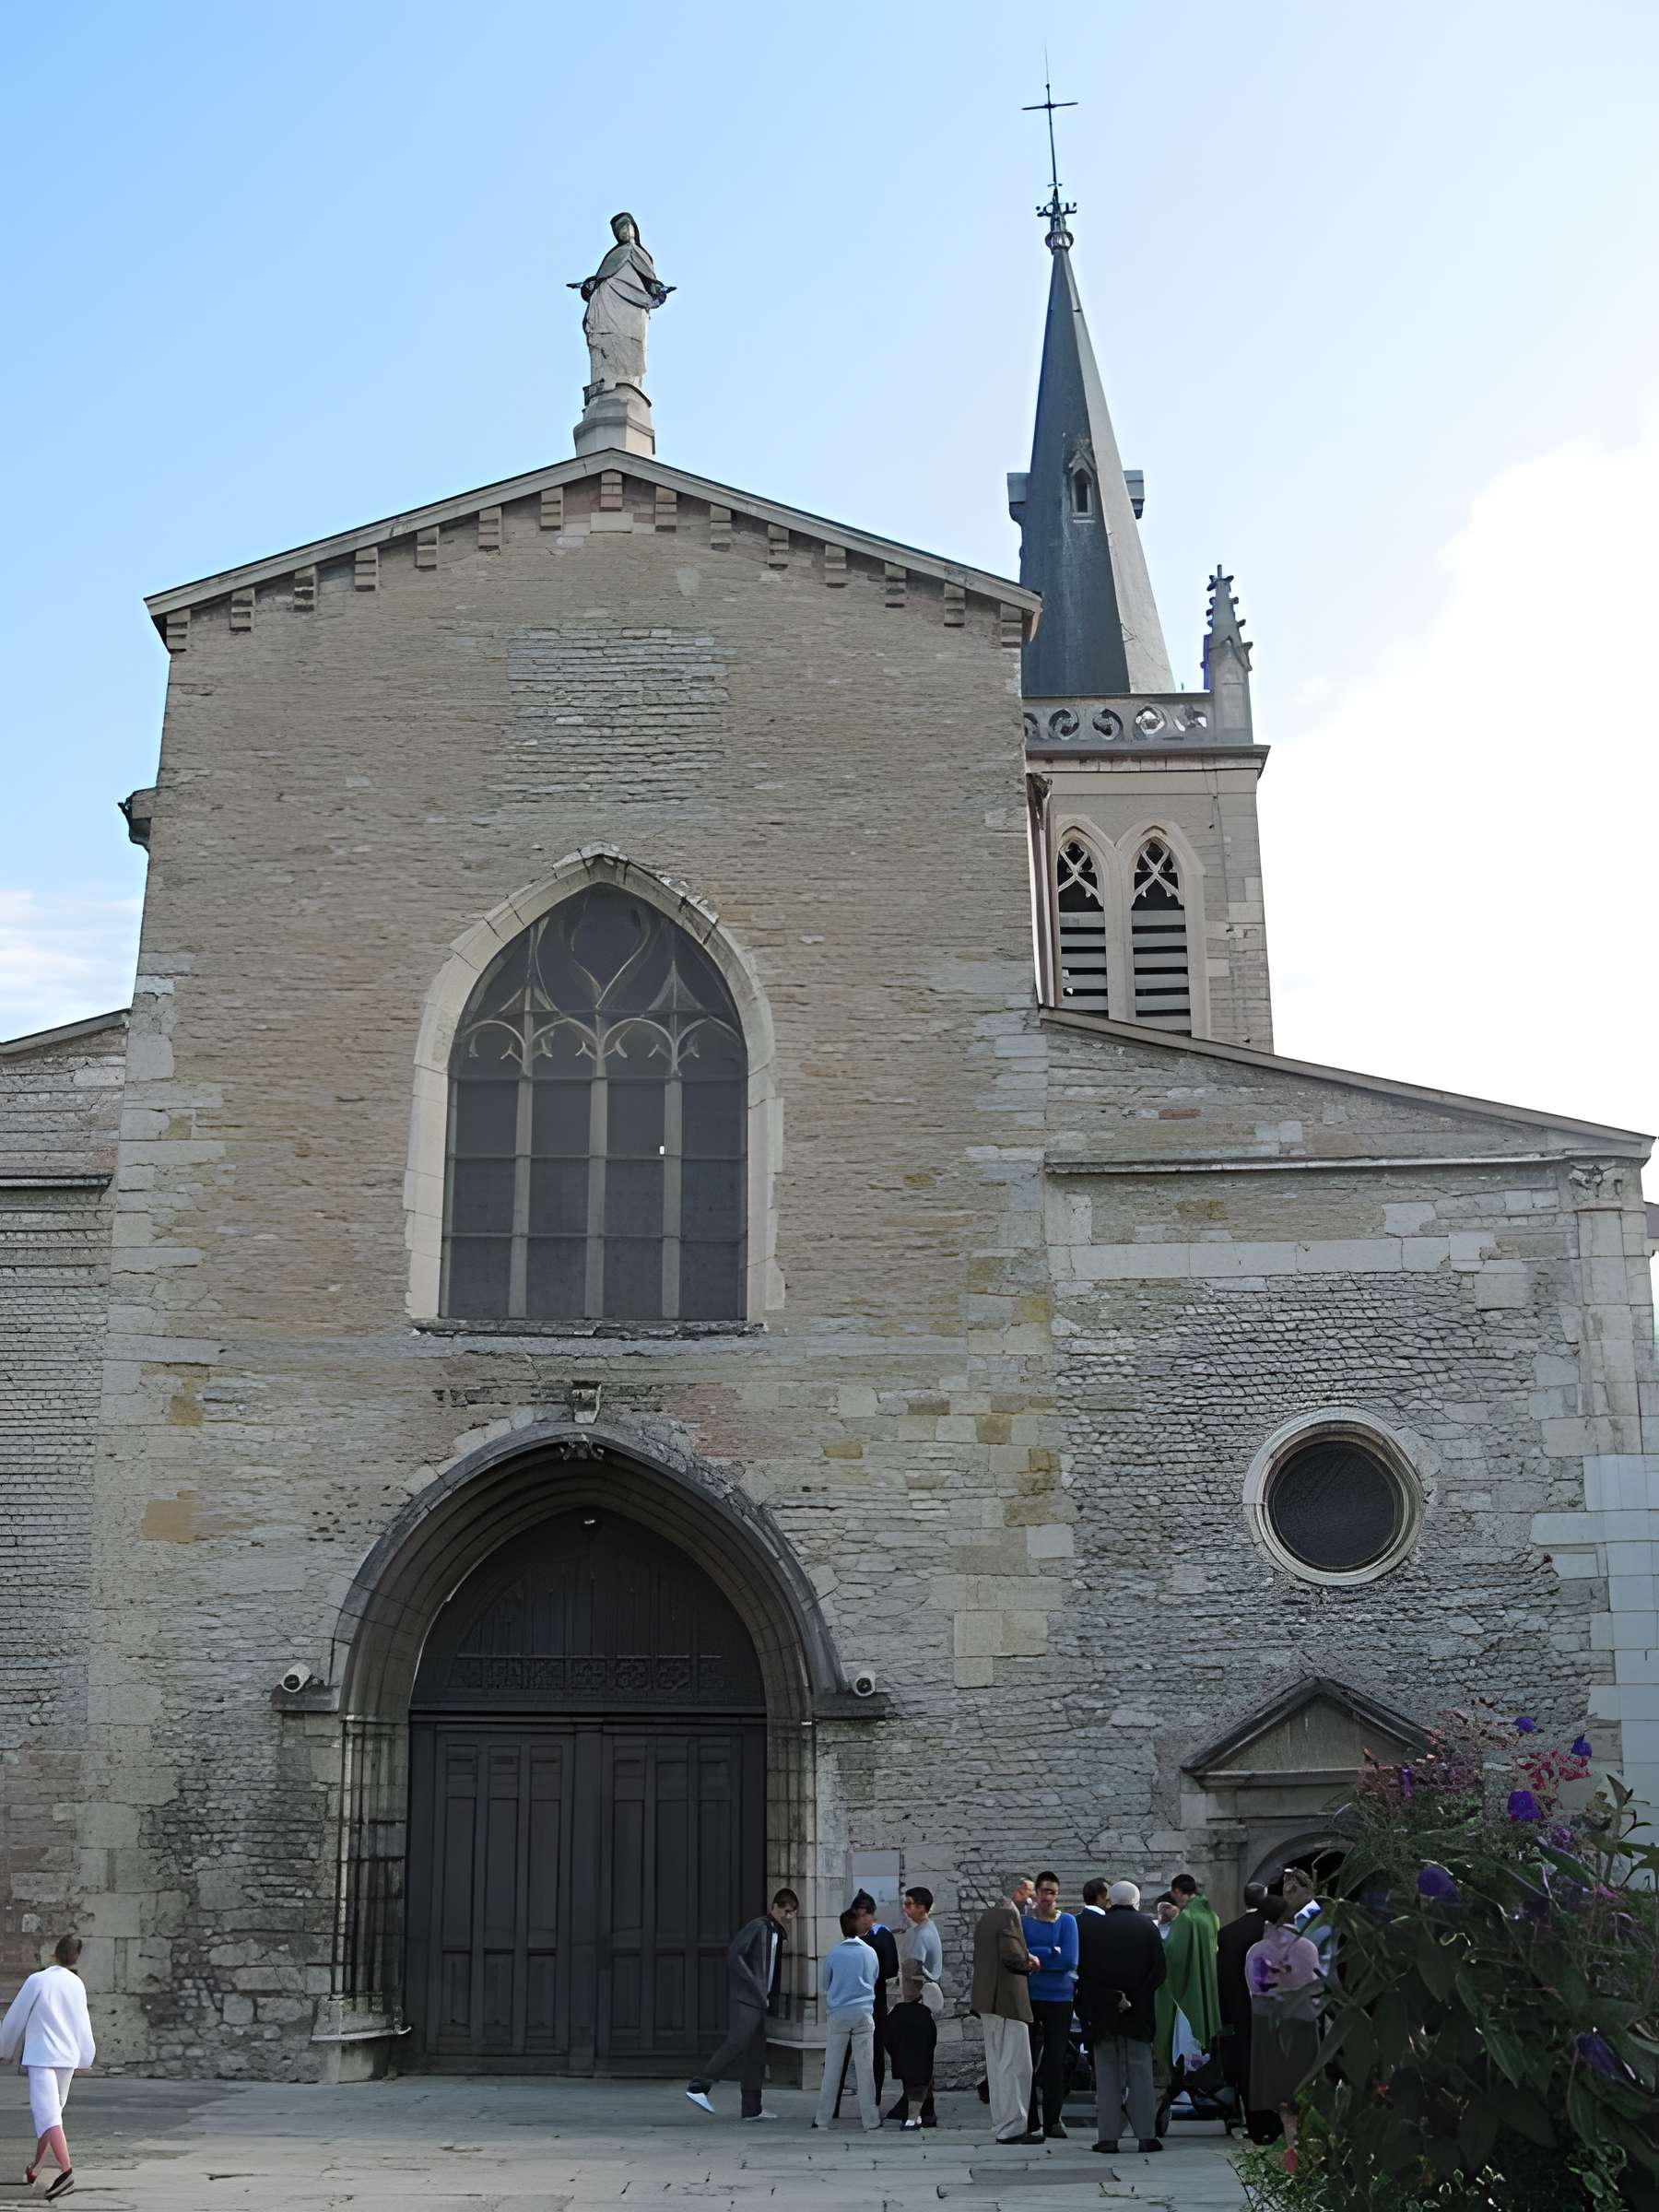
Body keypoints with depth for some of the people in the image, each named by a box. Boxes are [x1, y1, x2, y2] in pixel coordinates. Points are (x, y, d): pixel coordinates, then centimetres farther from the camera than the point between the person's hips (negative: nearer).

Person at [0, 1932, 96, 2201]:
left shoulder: (37, 1981, -10)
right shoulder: (77, 1985, 4)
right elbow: (82, 2024, 11)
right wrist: (82, 2058, 23)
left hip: (41, 2056, -5)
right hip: (68, 2057, 5)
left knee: (47, 2115, -11)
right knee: (48, 2111, 21)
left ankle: (66, 2170, -26)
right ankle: (35, 2168, 30)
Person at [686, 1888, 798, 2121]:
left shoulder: (779, 1934, 17)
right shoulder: (757, 1926, -9)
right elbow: (734, 1953, -17)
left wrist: (768, 1997, 8)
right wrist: (756, 1987, -18)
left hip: (758, 2001, 9)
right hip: (745, 1997, -9)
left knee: (755, 2053, 8)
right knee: (737, 2043, -18)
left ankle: (751, 2108, 11)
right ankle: (699, 2087, -15)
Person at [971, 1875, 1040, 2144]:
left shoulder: (985, 1917, 16)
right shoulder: (1009, 1916, -14)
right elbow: (1012, 1955, -23)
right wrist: (1030, 1962, -3)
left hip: (987, 2000, 10)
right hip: (1008, 1998, -10)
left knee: (997, 2065, 13)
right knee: (1016, 2065, -5)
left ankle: (1001, 2125, 18)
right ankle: (1012, 2128, -4)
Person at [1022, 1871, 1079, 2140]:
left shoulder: (1067, 1922, 3)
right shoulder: (1023, 1921, 6)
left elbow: (1070, 1960, -7)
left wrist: (1036, 1958, -7)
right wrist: (1051, 1953, -15)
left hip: (1059, 1998, -1)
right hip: (1029, 1997, 1)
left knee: (1055, 2060, 0)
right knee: (1028, 2059, 0)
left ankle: (1053, 2119, 9)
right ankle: (1029, 2120, 8)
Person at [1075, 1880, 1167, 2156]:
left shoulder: (1089, 1927, -2)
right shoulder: (1147, 1926, -2)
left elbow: (1083, 1970, -2)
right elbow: (1160, 1969, -6)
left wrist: (1110, 1999, 3)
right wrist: (1135, 1997, -3)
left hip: (1101, 2012, 0)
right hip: (1139, 2014, 0)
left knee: (1107, 2074, 7)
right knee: (1140, 2071, 8)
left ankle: (1108, 2136, 5)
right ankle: (1146, 2135, 4)